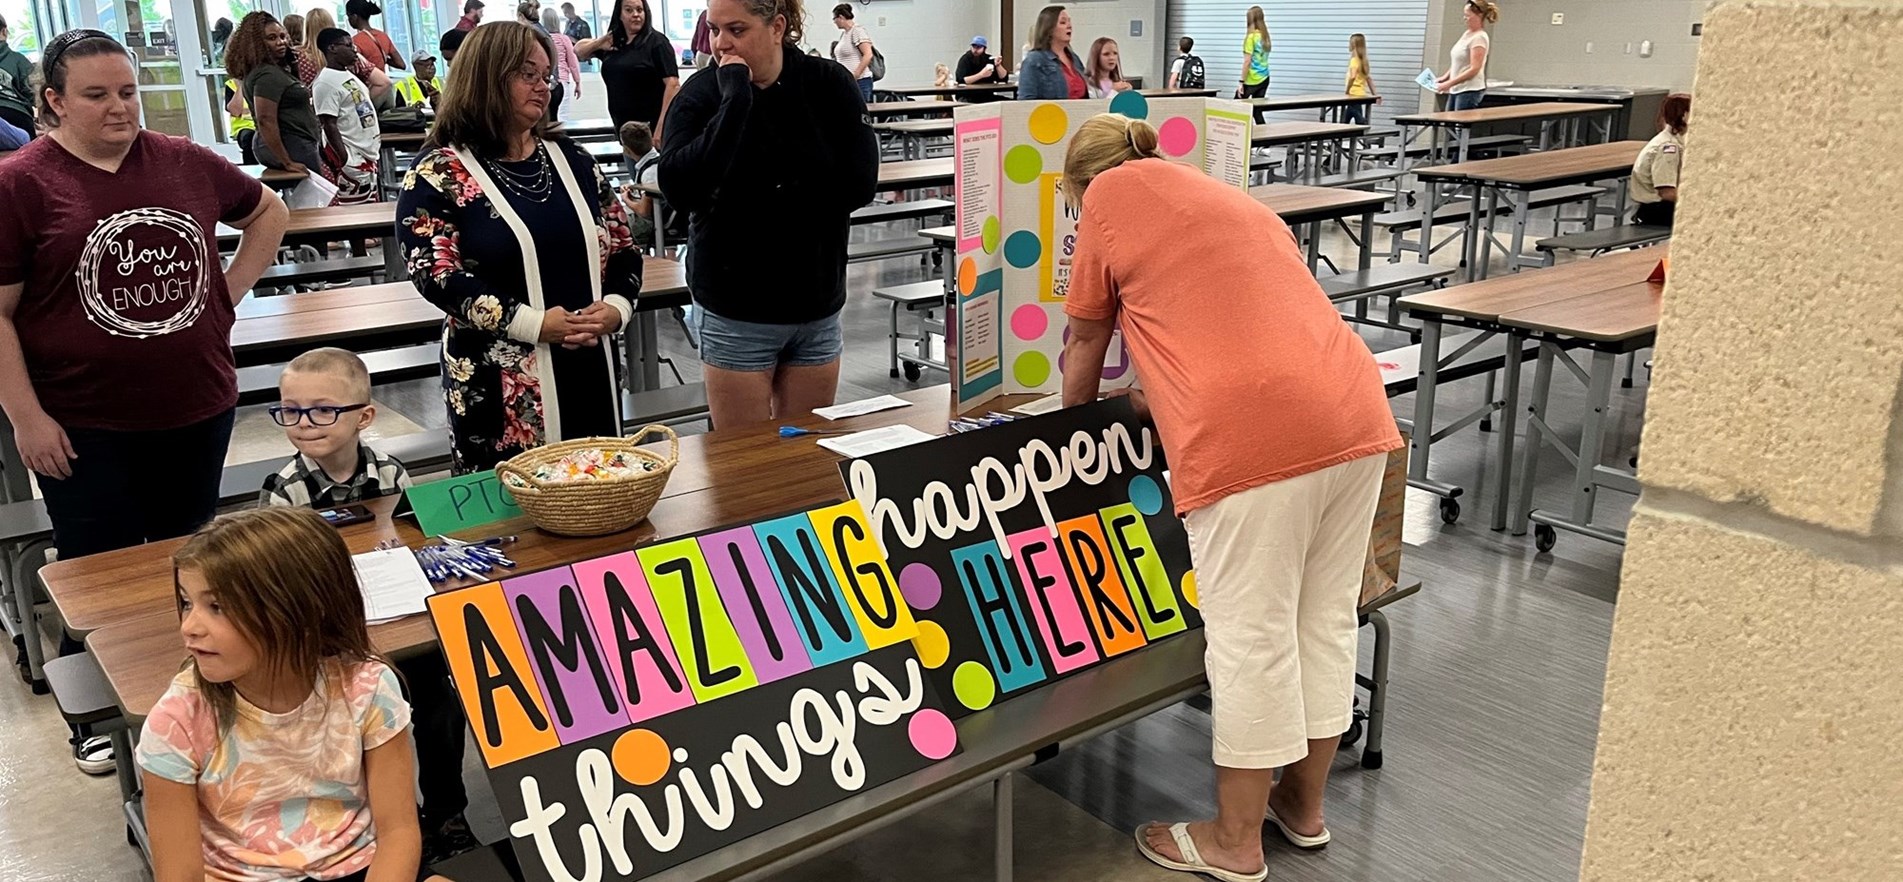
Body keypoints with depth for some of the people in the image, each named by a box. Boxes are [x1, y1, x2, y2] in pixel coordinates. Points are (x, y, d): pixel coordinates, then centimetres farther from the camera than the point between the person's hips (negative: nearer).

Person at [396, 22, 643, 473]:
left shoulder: (570, 158, 11)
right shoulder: (439, 173, -4)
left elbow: (621, 246, 13)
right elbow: (435, 274, -13)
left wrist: (615, 306, -8)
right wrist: (533, 323, -20)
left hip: (588, 369, 5)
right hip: (499, 384, -5)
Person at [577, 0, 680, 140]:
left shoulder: (656, 42, -6)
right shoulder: (613, 43, 13)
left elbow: (673, 84, -15)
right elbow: (578, 52, 27)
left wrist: (661, 130, -24)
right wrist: (598, 43, 3)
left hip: (651, 126, -7)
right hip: (622, 127, 7)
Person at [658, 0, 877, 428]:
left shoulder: (830, 84, -3)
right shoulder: (701, 94, -5)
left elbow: (859, 183, -12)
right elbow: (678, 188, -21)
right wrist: (735, 99, -21)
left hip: (817, 307, 2)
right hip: (734, 312, -1)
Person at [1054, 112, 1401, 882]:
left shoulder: (1110, 195, 11)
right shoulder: (1230, 198, 30)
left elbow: (1086, 341, 17)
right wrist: (1163, 400, 44)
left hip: (1255, 435, -7)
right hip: (1356, 413, 8)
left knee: (1251, 638, 2)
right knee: (1325, 620, 17)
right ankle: (1304, 803, 33)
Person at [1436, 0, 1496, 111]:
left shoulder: (1479, 38, -13)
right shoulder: (1466, 34, 13)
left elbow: (1474, 69, -19)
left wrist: (1449, 83, -20)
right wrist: (1445, 77, 7)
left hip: (1470, 91, -9)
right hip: (1456, 90, 9)